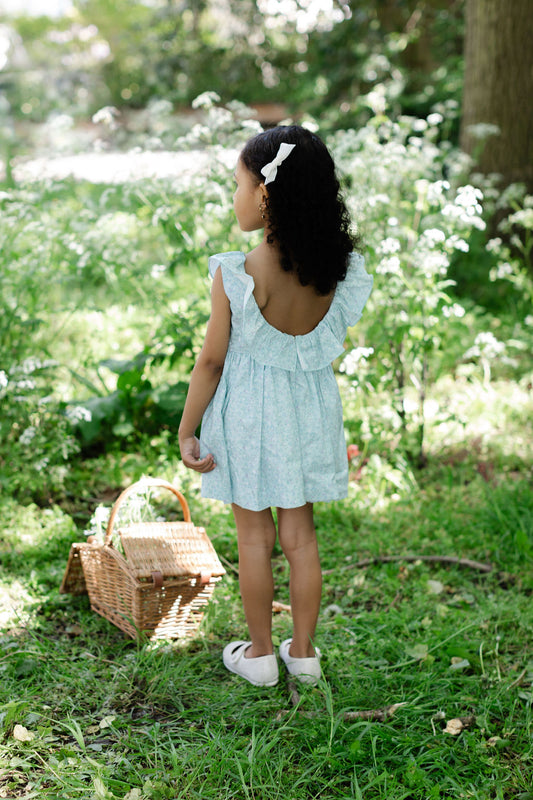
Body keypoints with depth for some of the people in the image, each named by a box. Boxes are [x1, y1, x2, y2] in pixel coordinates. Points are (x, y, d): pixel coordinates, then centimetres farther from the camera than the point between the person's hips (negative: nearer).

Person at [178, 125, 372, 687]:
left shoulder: (237, 275, -22)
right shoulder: (334, 269, -11)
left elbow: (211, 362, -12)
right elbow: (328, 340, 3)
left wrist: (186, 432, -4)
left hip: (250, 410, -4)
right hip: (310, 405, 4)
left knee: (254, 536, 12)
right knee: (300, 533, 16)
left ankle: (260, 654, 25)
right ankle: (304, 652, 27)